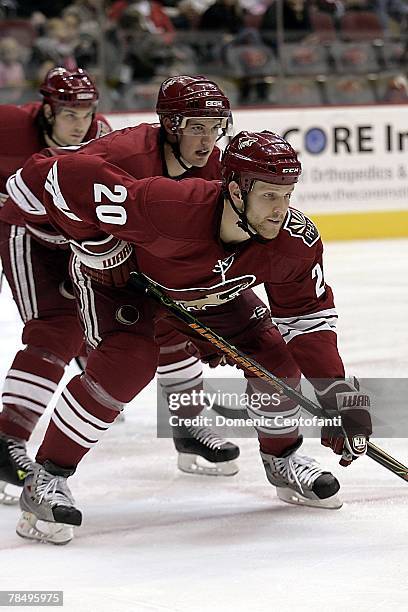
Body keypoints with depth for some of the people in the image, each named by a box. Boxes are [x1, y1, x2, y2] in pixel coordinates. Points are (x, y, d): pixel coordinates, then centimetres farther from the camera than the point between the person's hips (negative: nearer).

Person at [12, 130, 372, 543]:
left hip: (210, 289, 5)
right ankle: (46, 479, -19)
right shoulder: (171, 207, -45)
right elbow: (72, 178, -39)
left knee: (272, 358, -4)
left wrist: (336, 388, -22)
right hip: (123, 273, -5)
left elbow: (309, 311, -12)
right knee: (128, 361, -28)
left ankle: (282, 461, 25)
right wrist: (100, 246, -26)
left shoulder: (295, 241, -28)